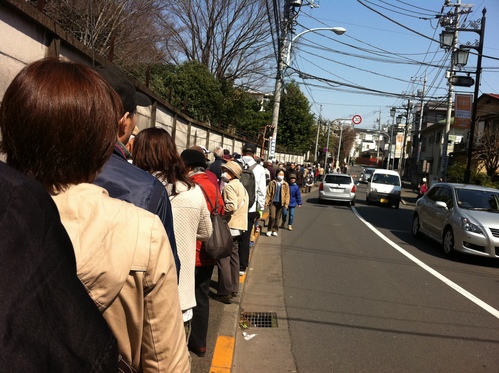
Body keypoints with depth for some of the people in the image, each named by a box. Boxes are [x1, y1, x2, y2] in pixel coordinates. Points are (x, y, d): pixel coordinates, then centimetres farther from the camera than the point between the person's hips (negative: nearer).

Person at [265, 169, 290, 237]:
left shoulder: (286, 184, 3)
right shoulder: (272, 183, -1)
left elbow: (287, 195, 4)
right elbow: (268, 193, 0)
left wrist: (286, 203, -5)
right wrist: (266, 202, -5)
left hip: (281, 203, 2)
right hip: (273, 202, -2)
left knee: (277, 218, 8)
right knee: (272, 217, -10)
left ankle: (275, 230, 21)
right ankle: (269, 230, 5)